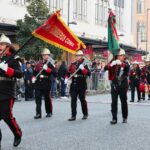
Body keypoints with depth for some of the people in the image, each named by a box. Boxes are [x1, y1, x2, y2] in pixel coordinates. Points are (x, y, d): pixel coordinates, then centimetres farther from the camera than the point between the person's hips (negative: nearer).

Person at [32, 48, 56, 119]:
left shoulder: (50, 64, -2)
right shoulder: (38, 63, 11)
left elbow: (54, 72, -15)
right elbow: (35, 71, 19)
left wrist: (47, 69, -25)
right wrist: (33, 77, 3)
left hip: (46, 84, -3)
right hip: (38, 83, 3)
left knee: (47, 98, 8)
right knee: (37, 98, -4)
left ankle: (49, 112, 23)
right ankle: (38, 114, -4)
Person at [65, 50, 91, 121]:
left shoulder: (84, 64, -1)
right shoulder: (73, 64, 11)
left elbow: (89, 73, -12)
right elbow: (68, 72, 16)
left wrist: (83, 68, -26)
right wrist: (66, 78, -1)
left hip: (81, 85, -4)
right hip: (73, 85, 4)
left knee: (82, 100, 7)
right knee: (73, 100, -1)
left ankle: (85, 114, 23)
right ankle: (73, 116, 1)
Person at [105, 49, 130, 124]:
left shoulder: (125, 63, 2)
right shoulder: (113, 62, 5)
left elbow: (128, 67, -22)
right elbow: (106, 68, -10)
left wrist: (121, 63, -41)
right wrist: (111, 64, -30)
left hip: (123, 86, 0)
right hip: (114, 85, 1)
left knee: (124, 102, 8)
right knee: (114, 102, -3)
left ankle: (125, 118, 20)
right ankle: (114, 118, -1)